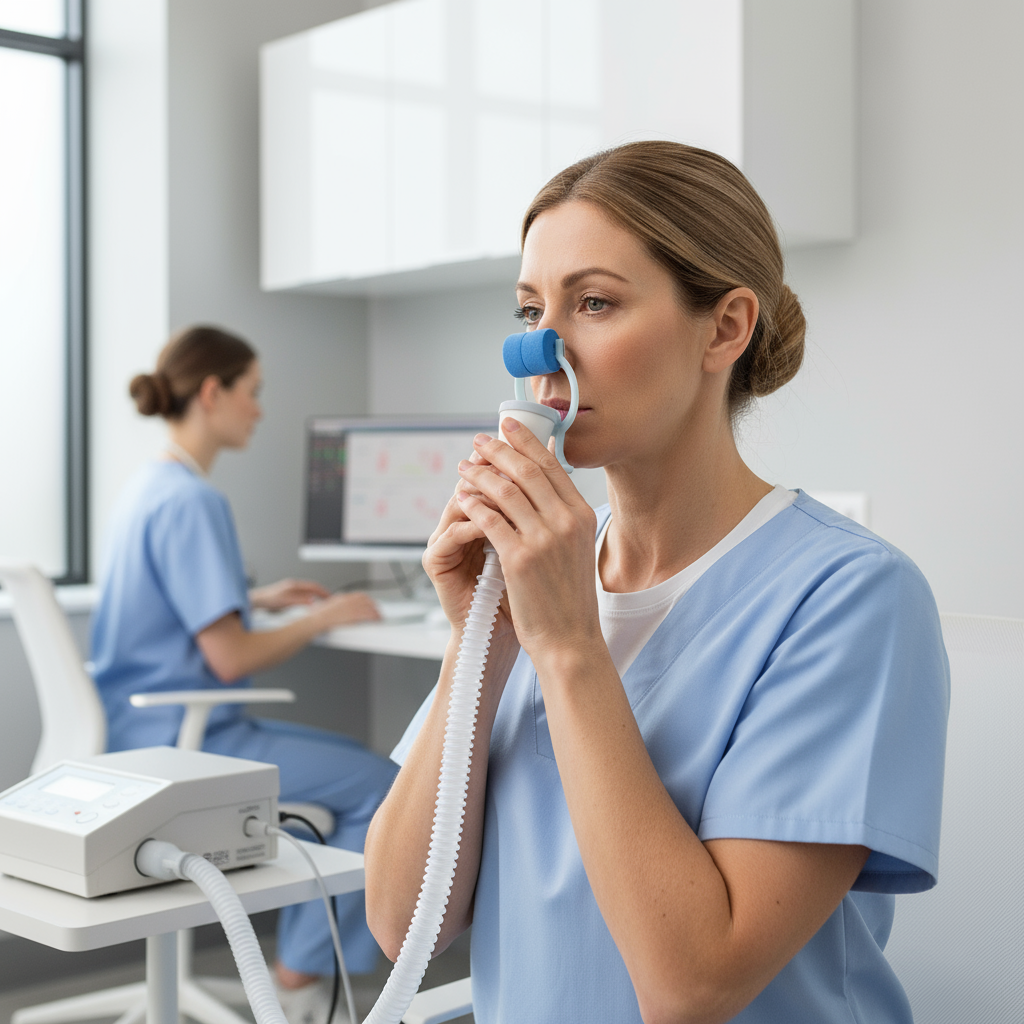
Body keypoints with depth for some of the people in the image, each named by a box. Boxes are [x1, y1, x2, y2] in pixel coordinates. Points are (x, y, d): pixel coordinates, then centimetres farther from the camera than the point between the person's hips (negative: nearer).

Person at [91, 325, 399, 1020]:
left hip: (145, 730, 11)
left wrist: (258, 598, 17)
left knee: (353, 761, 20)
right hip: (177, 741, -11)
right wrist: (323, 619, -10)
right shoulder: (194, 501, -21)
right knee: (382, 786, -10)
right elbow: (229, 659, -23)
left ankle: (301, 958, 21)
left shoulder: (150, 487, 11)